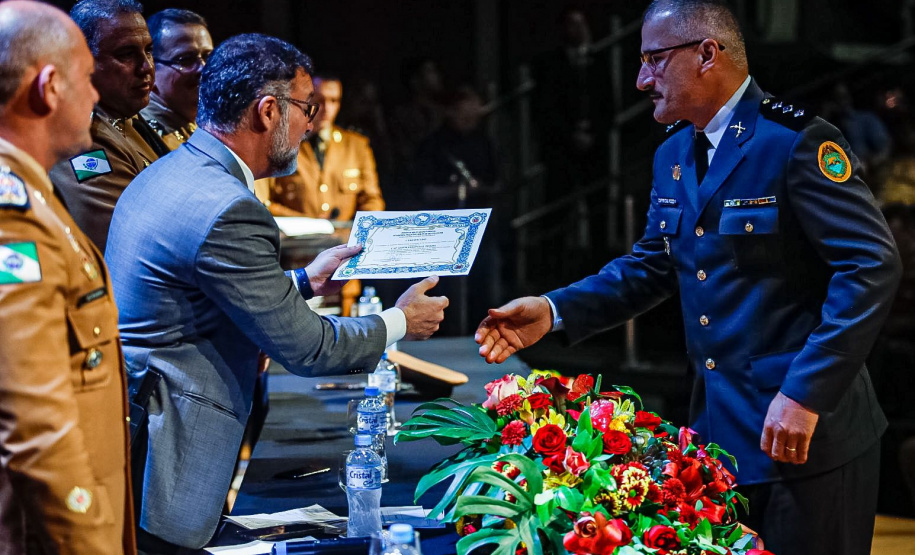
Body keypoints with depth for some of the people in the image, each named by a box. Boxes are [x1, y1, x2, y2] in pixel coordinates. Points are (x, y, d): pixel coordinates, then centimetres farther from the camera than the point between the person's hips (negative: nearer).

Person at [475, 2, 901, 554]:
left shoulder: (798, 143, -16)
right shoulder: (674, 156, 11)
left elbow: (872, 266, -20)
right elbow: (651, 267, 17)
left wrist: (805, 393, -24)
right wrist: (552, 311, 3)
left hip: (807, 435, -8)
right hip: (718, 426, 8)